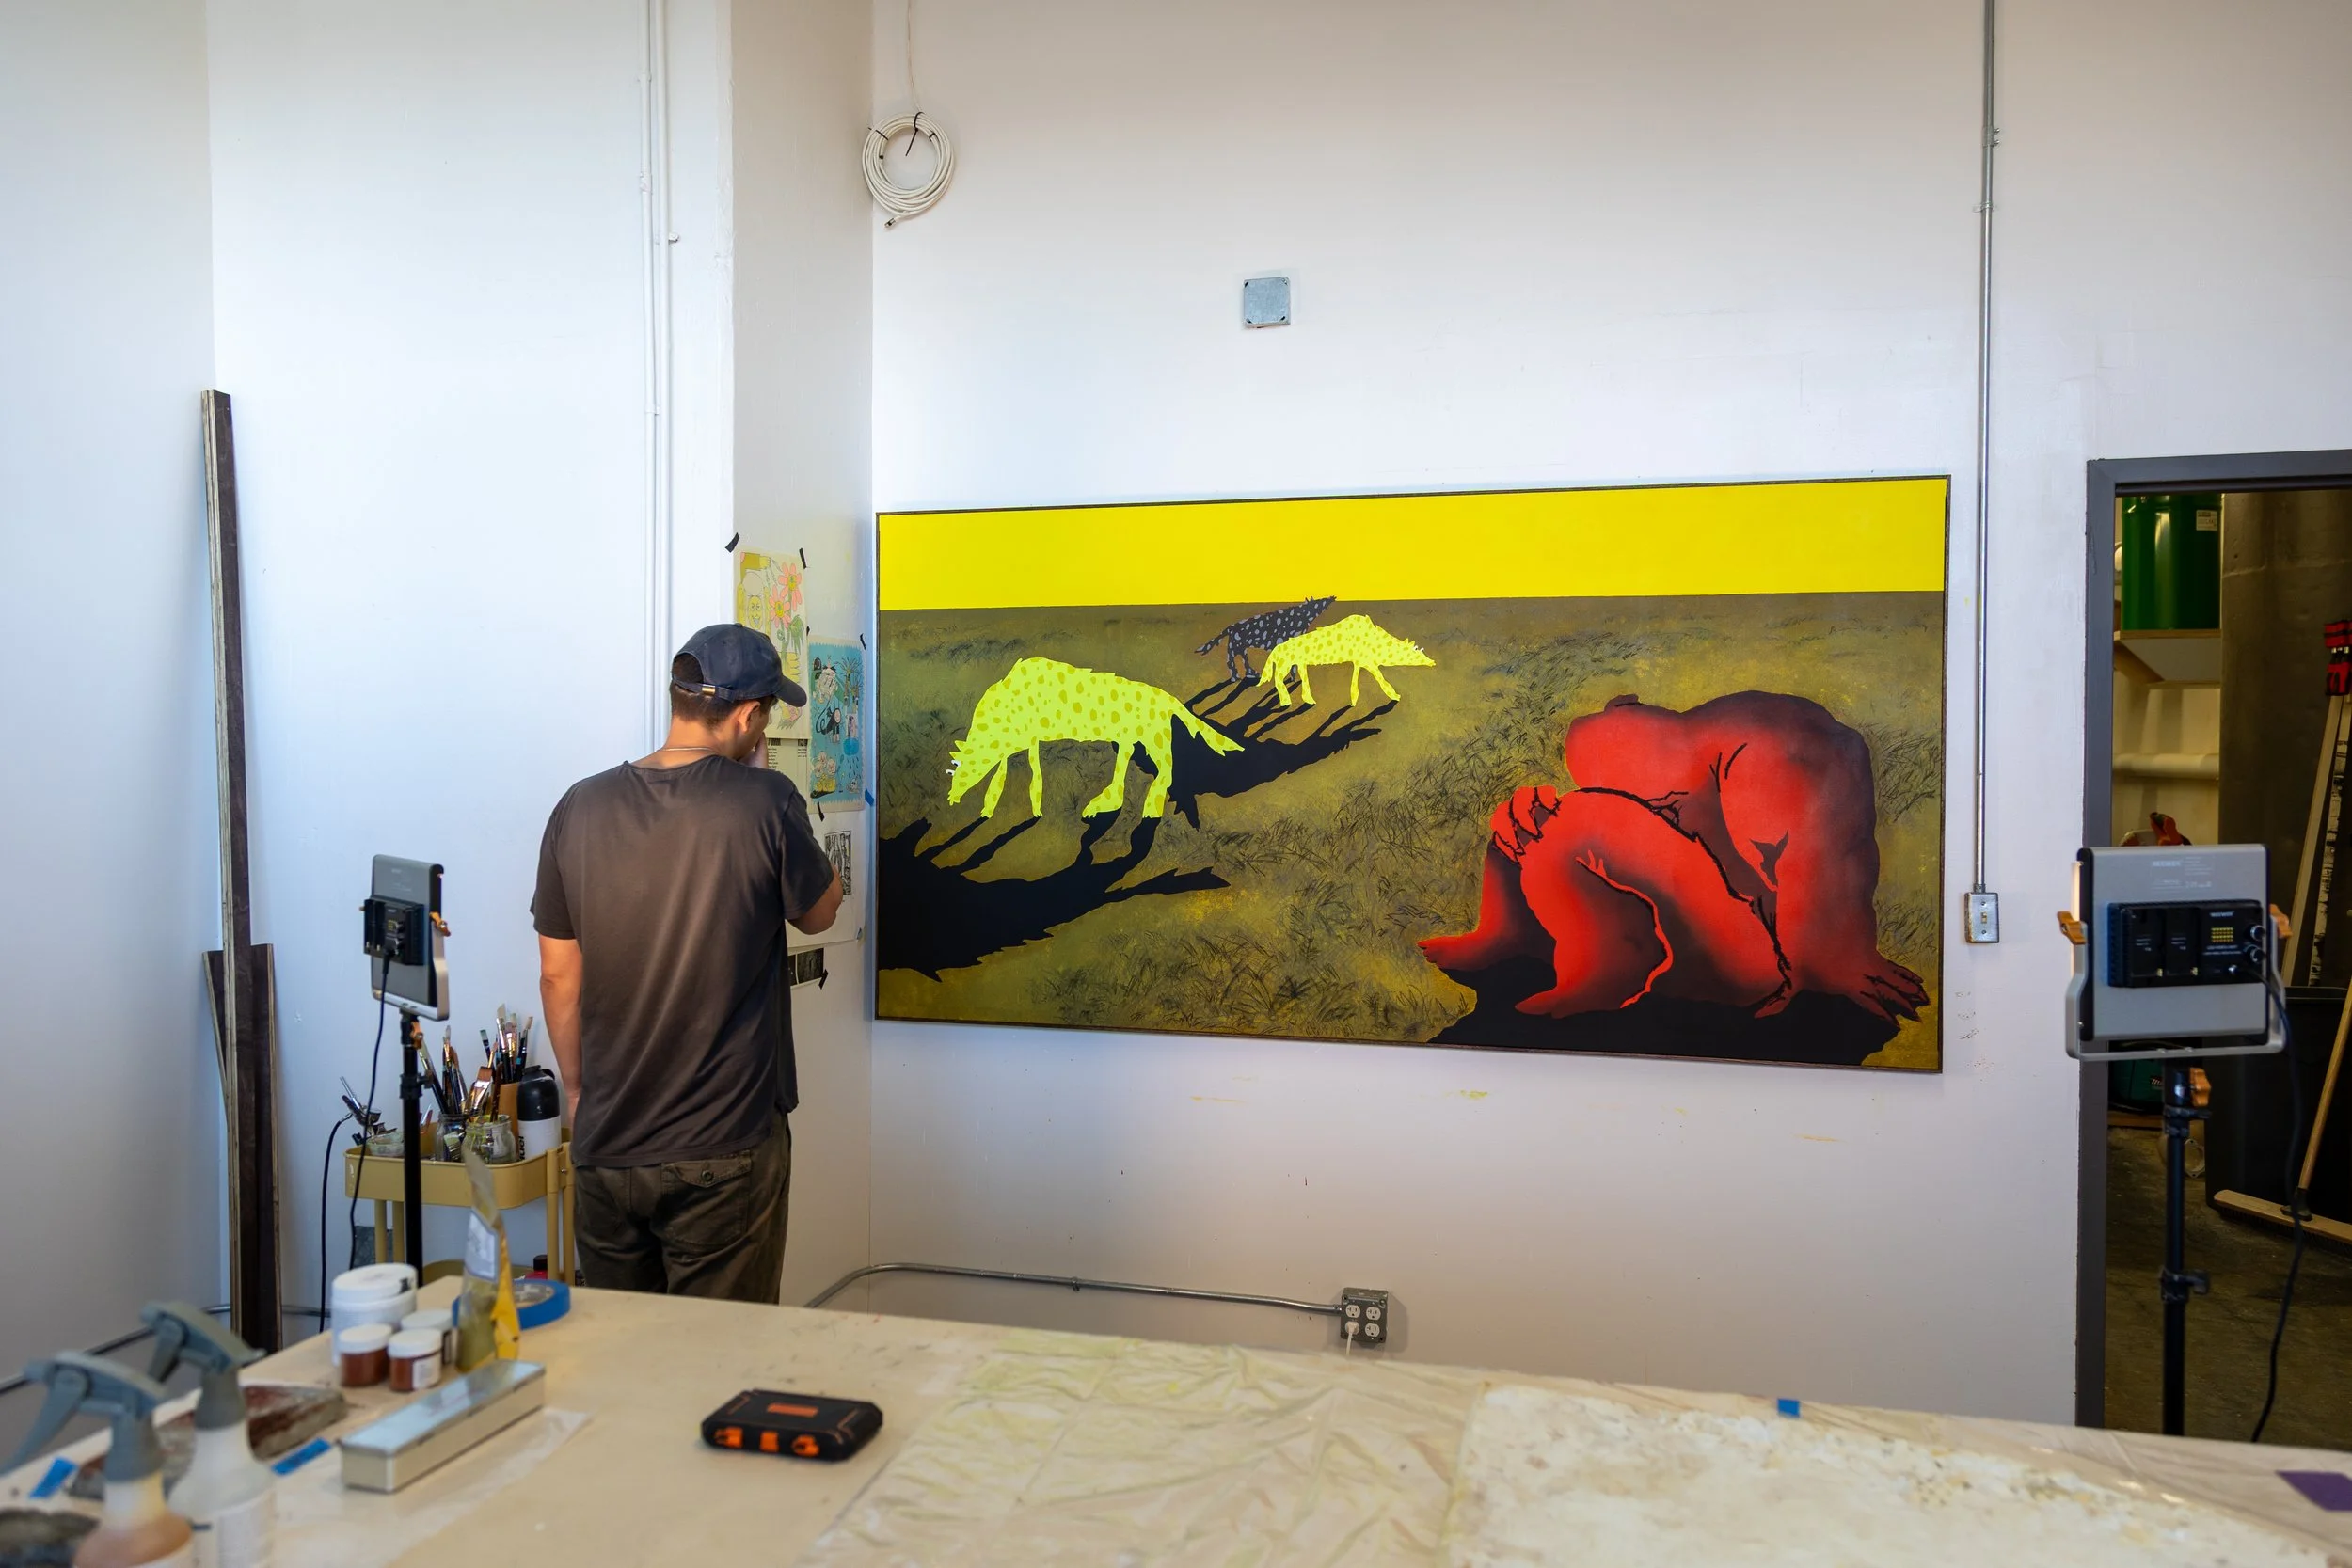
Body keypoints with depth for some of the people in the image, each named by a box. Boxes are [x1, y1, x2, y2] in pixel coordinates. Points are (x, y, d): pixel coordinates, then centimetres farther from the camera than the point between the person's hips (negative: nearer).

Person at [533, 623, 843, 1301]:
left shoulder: (581, 807, -3)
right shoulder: (765, 802, -15)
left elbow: (557, 974, 4)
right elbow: (817, 913, 3)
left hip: (606, 1147, 4)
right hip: (727, 1150, -4)